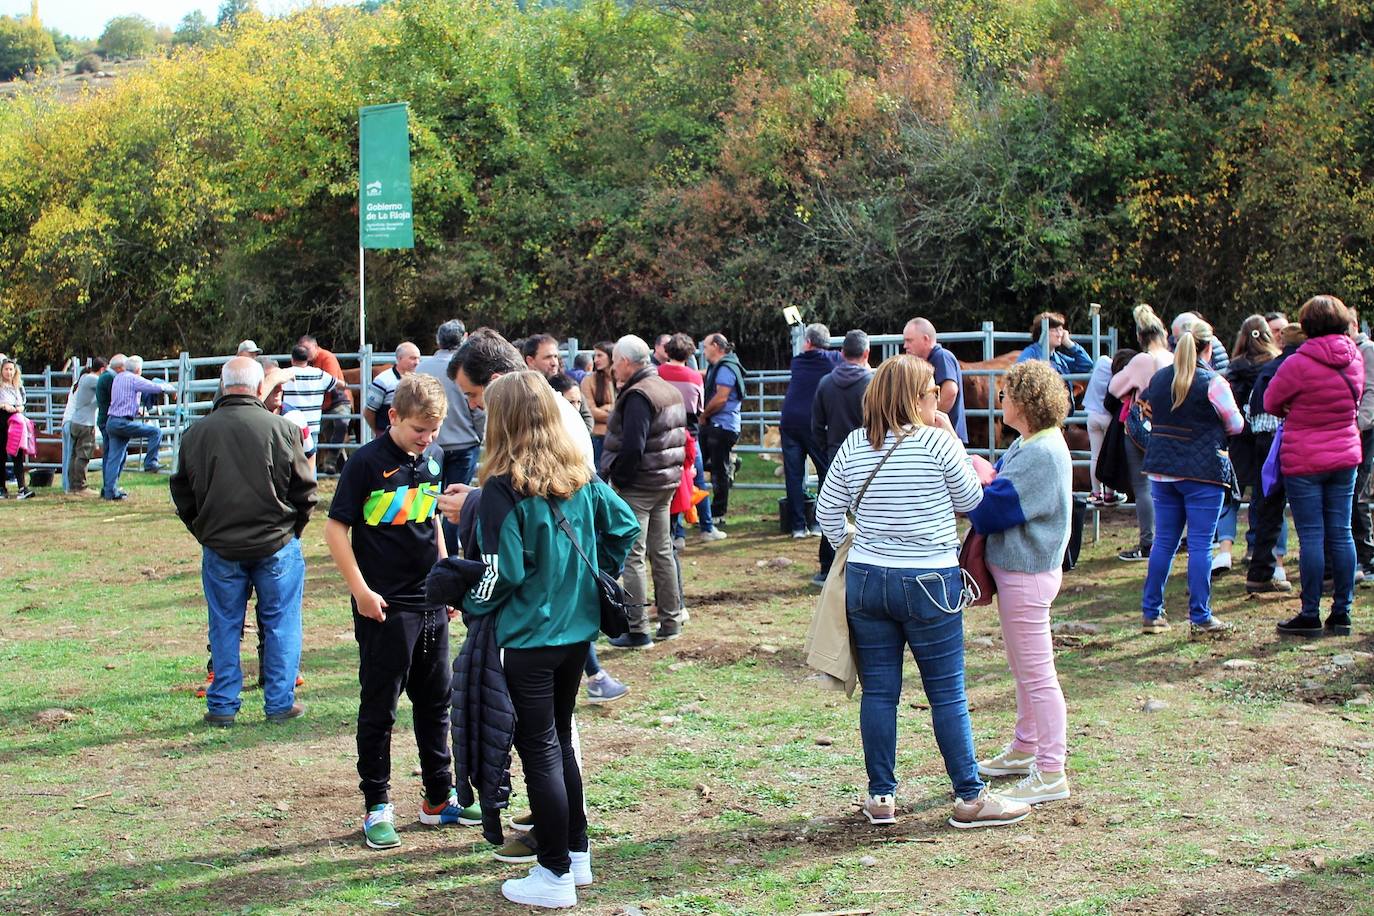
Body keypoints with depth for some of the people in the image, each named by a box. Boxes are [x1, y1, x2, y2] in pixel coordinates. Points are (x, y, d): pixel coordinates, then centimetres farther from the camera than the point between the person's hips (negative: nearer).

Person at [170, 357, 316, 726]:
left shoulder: (196, 433, -3)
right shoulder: (282, 429, -11)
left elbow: (182, 493, 7)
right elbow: (304, 491, -3)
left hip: (220, 548, 2)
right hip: (276, 544, -2)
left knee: (224, 627, 12)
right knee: (280, 625, 9)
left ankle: (222, 706, 15)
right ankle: (280, 703, 13)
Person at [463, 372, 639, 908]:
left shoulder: (503, 488, -18)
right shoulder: (580, 476, 2)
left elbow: (503, 571, -19)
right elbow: (623, 525, 6)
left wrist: (472, 605, -2)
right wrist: (597, 579, 14)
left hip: (528, 637, -7)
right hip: (578, 629, 7)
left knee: (540, 752, 3)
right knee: (561, 740, 20)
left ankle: (556, 875, 10)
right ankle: (577, 854, 29)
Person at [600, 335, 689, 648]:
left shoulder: (637, 396, -18)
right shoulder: (671, 390, 12)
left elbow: (632, 447, -25)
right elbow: (681, 436, 17)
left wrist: (615, 478, -14)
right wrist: (673, 471, 17)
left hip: (637, 486, -9)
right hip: (667, 483, 9)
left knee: (631, 557, -4)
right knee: (662, 552, 17)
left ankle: (638, 631, -3)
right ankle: (670, 622, 23)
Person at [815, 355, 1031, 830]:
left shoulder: (854, 445, 2)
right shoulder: (937, 442, -10)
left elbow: (827, 512, 7)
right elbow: (970, 500, 3)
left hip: (865, 579, 4)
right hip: (929, 583, -4)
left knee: (878, 691, 9)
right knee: (948, 693, 4)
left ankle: (880, 796, 14)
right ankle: (970, 798, 11)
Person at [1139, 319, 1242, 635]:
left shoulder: (1158, 379, 6)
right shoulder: (1213, 382, -10)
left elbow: (1150, 416, 19)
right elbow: (1236, 425, -1)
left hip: (1162, 470, 5)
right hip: (1203, 473, -5)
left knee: (1163, 542, 11)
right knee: (1200, 544, -1)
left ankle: (1151, 613, 13)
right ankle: (1200, 618, 0)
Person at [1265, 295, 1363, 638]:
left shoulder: (1298, 364, -16)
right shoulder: (1355, 360, 3)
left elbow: (1271, 403, -3)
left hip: (1304, 460, -5)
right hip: (1345, 456, 5)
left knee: (1311, 536, -2)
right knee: (1341, 534, 8)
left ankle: (1310, 615, 2)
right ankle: (1342, 613, 13)